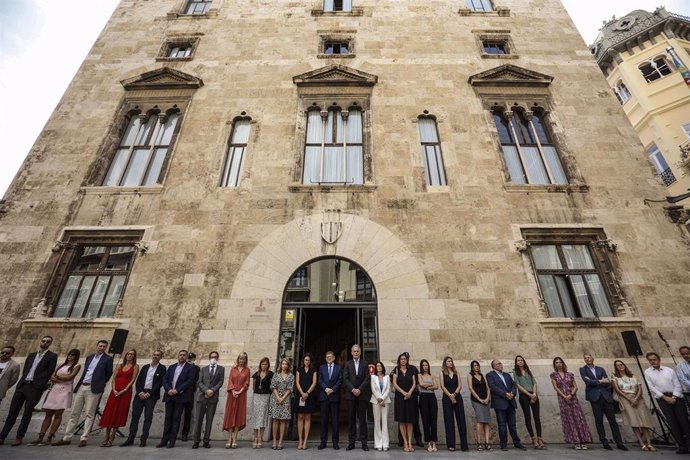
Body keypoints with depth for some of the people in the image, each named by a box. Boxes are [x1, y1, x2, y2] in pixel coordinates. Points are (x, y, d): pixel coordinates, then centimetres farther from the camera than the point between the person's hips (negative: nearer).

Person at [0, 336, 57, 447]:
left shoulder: (52, 356, -1)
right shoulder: (31, 355, 16)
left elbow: (50, 372, -5)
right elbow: (25, 370, 19)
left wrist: (39, 385, -3)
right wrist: (22, 382, 7)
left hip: (35, 388, -5)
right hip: (22, 385, 5)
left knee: (27, 414, 0)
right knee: (12, 412, 6)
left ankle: (19, 438, 10)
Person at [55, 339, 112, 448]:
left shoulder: (108, 359, -2)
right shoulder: (89, 357, 15)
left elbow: (109, 374, 2)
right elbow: (85, 371, 21)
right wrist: (79, 383, 13)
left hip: (93, 389, -5)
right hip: (81, 387, 6)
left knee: (89, 414, -4)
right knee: (74, 413, 10)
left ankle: (83, 438, 2)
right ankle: (67, 438, 20)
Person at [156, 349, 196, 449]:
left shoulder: (190, 368, -1)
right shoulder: (171, 367, 15)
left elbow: (190, 381, -11)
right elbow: (164, 379, 8)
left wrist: (177, 390, -15)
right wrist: (168, 389, -9)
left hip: (180, 396, -4)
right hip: (169, 395, 4)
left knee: (176, 418, 0)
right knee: (168, 417, 8)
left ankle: (172, 441, 8)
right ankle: (164, 440, 17)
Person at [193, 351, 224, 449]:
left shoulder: (221, 369, 8)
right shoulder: (204, 369, 13)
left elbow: (221, 382, 1)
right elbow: (200, 382, 4)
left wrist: (212, 390, -13)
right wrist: (206, 390, -11)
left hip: (213, 397, -1)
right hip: (201, 396, 1)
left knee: (209, 420, 2)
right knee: (198, 419, 1)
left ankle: (206, 441, 10)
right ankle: (196, 441, 11)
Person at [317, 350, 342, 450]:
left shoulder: (338, 368, 8)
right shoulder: (322, 367, 12)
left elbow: (340, 381, 0)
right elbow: (320, 380, 4)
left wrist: (332, 389, -11)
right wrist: (326, 388, -11)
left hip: (334, 396, -1)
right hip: (324, 396, 1)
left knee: (335, 419, 2)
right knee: (324, 419, 5)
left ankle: (335, 442, 11)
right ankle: (323, 441, 13)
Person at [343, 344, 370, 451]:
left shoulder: (365, 364, 6)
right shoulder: (347, 364, 8)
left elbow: (367, 379, -1)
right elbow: (345, 379, 1)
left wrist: (359, 389, -11)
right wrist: (352, 389, -11)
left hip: (362, 394, -1)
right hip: (350, 394, 1)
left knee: (362, 418, 2)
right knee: (351, 418, 4)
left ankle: (364, 442, 10)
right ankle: (351, 442, 12)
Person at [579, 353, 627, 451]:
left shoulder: (601, 369, 15)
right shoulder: (583, 369, 5)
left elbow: (608, 382, 8)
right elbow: (587, 381, -7)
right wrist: (600, 381, -8)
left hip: (606, 395, 2)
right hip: (595, 397, -2)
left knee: (612, 420, 1)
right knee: (599, 420, -1)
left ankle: (619, 442, 9)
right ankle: (605, 442, 6)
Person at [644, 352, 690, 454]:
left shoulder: (669, 370, 9)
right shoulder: (647, 372, 5)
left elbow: (677, 384, 4)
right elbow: (651, 388, 0)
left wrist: (674, 397, -8)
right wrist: (665, 397, -8)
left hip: (676, 397, 1)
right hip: (662, 398, -1)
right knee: (672, 422, -3)